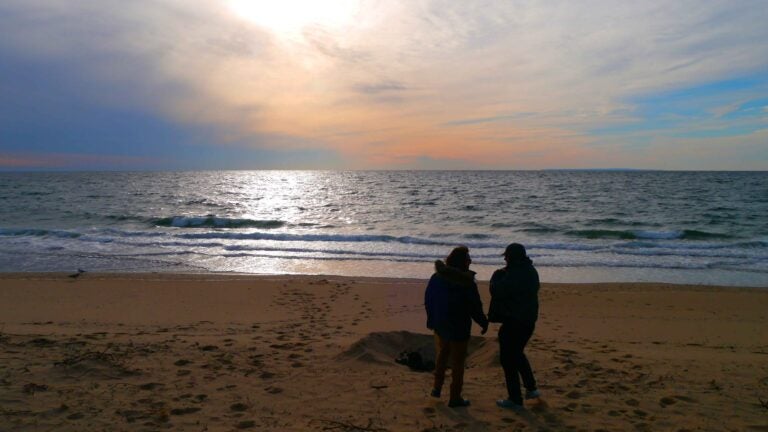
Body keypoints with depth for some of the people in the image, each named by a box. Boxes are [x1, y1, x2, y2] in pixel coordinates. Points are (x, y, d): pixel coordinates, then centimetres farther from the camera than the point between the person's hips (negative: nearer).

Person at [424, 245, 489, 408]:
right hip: (459, 327, -6)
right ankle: (455, 398, 16)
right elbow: (475, 307, -16)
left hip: (440, 325, 6)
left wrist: (432, 320, 19)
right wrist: (484, 323, 1)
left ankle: (437, 387, 32)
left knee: (442, 354, 26)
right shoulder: (467, 283, -21)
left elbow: (428, 300, 6)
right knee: (457, 361, 8)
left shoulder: (436, 278, -3)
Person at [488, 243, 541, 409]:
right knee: (517, 353, 27)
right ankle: (531, 388, 31)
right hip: (529, 320, 9)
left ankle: (515, 400, 8)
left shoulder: (513, 275, -24)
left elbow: (496, 291, -23)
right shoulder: (531, 271, 7)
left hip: (513, 322, -9)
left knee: (508, 358, 2)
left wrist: (497, 275, -4)